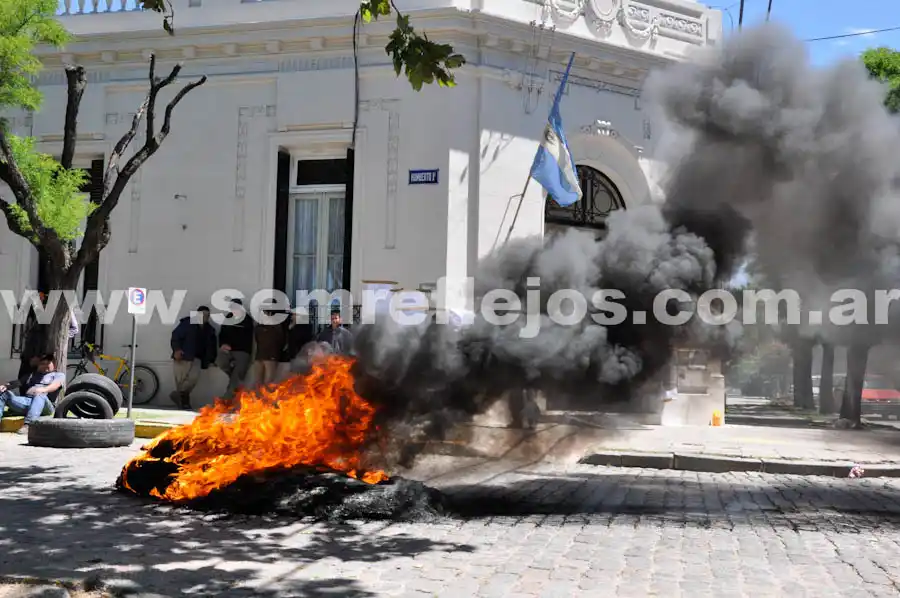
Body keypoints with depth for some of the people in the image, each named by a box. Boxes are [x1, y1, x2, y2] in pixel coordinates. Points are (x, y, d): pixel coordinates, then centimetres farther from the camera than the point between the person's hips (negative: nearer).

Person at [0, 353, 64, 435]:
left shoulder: (59, 375, 19)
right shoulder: (32, 375, 33)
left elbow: (56, 384, -4)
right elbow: (18, 382, 18)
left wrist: (44, 390, -26)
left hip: (44, 405, -5)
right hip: (25, 402, 5)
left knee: (40, 395, -38)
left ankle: (28, 424, -55)